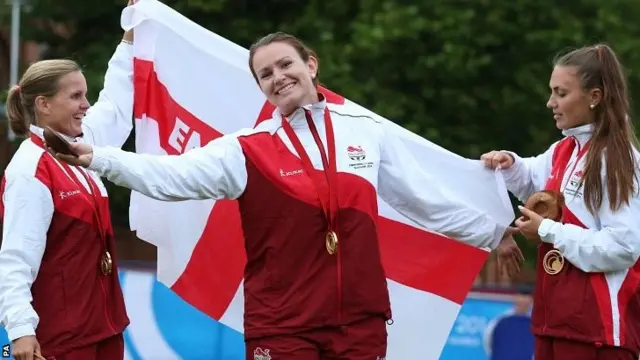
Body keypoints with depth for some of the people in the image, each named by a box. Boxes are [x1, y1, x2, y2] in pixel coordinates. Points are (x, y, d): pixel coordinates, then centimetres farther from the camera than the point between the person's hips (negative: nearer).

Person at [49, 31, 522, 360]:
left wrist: (492, 232, 22)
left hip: (360, 319, 2)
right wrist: (98, 159, -25)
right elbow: (173, 176, -13)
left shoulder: (366, 131, 7)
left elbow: (425, 198, 16)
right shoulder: (248, 150, -2)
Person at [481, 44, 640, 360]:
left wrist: (548, 231, -14)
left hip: (598, 323, -8)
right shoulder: (562, 152, 10)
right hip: (556, 315, 8)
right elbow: (531, 180, 34)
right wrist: (510, 165, 10)